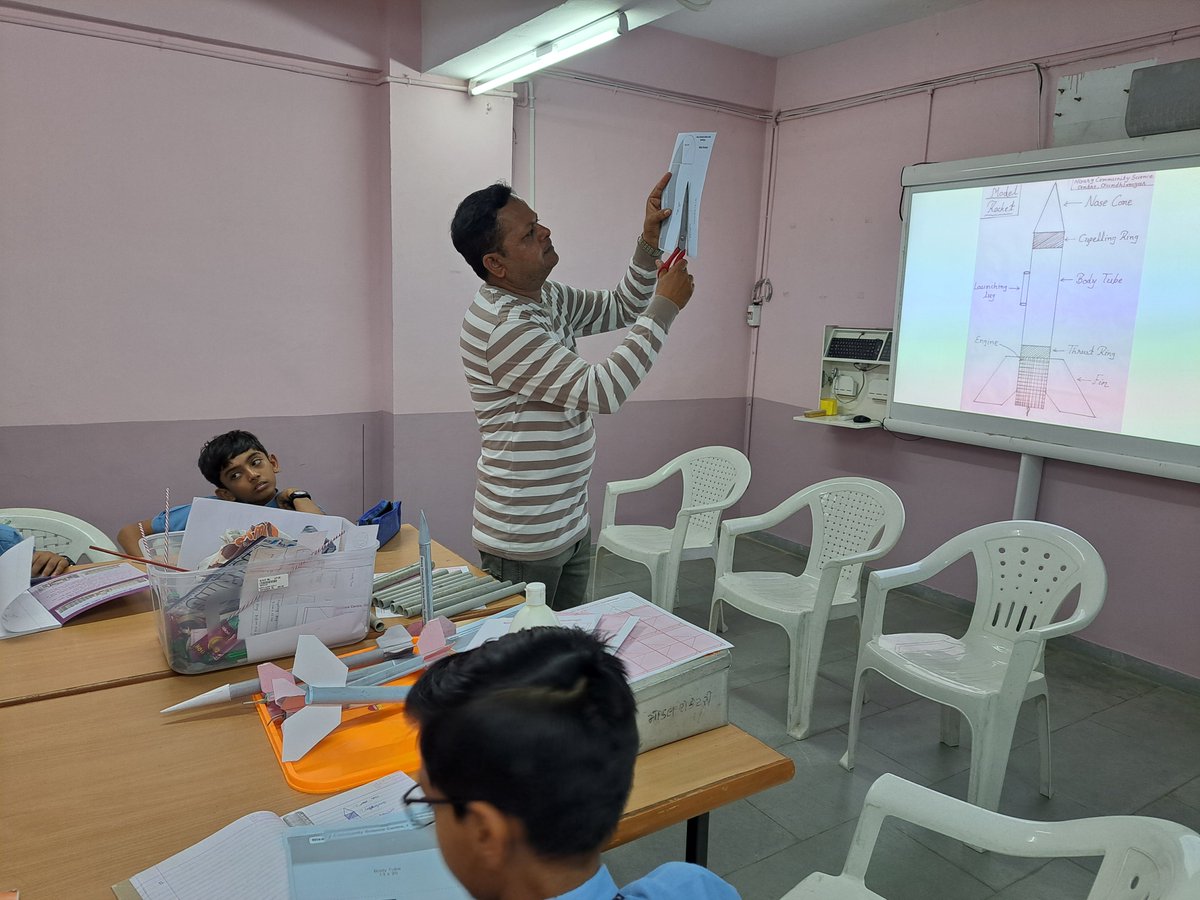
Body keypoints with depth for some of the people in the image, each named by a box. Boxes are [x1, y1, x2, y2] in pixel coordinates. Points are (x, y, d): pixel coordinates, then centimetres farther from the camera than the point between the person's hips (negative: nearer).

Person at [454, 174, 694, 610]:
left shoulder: (546, 296, 5)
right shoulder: (500, 326, -25)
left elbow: (618, 310, 17)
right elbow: (601, 391, -27)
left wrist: (649, 243, 1)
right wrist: (665, 306, -20)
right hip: (523, 541, -9)